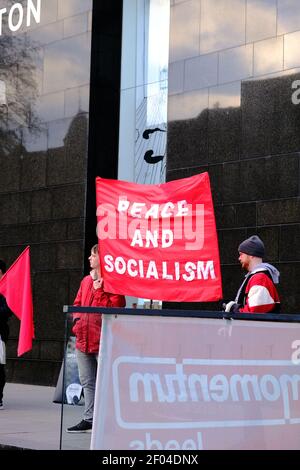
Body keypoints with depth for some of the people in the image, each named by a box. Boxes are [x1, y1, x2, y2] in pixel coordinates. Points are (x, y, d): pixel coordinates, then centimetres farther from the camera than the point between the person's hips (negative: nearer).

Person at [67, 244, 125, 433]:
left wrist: (99, 291, -16)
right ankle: (89, 419, 20)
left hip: (103, 341, -8)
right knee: (87, 382, 13)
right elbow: (77, 304, 24)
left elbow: (114, 308, -17)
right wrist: (77, 318, 5)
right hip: (84, 339, 8)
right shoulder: (86, 280, 16)